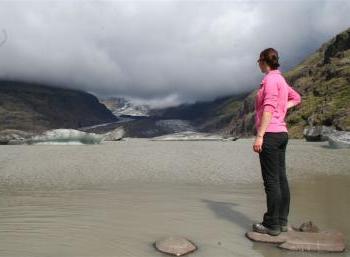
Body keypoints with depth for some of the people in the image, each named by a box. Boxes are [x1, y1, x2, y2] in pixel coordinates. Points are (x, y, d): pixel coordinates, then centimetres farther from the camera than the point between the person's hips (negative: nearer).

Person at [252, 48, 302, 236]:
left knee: (271, 181, -6)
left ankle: (272, 225, 0)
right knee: (281, 178, 10)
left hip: (270, 134, -10)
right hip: (282, 133, 10)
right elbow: (296, 98, 34)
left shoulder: (270, 79, -10)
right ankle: (282, 221, 18)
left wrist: (259, 136, -21)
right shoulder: (281, 80, 19)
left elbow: (268, 109, -19)